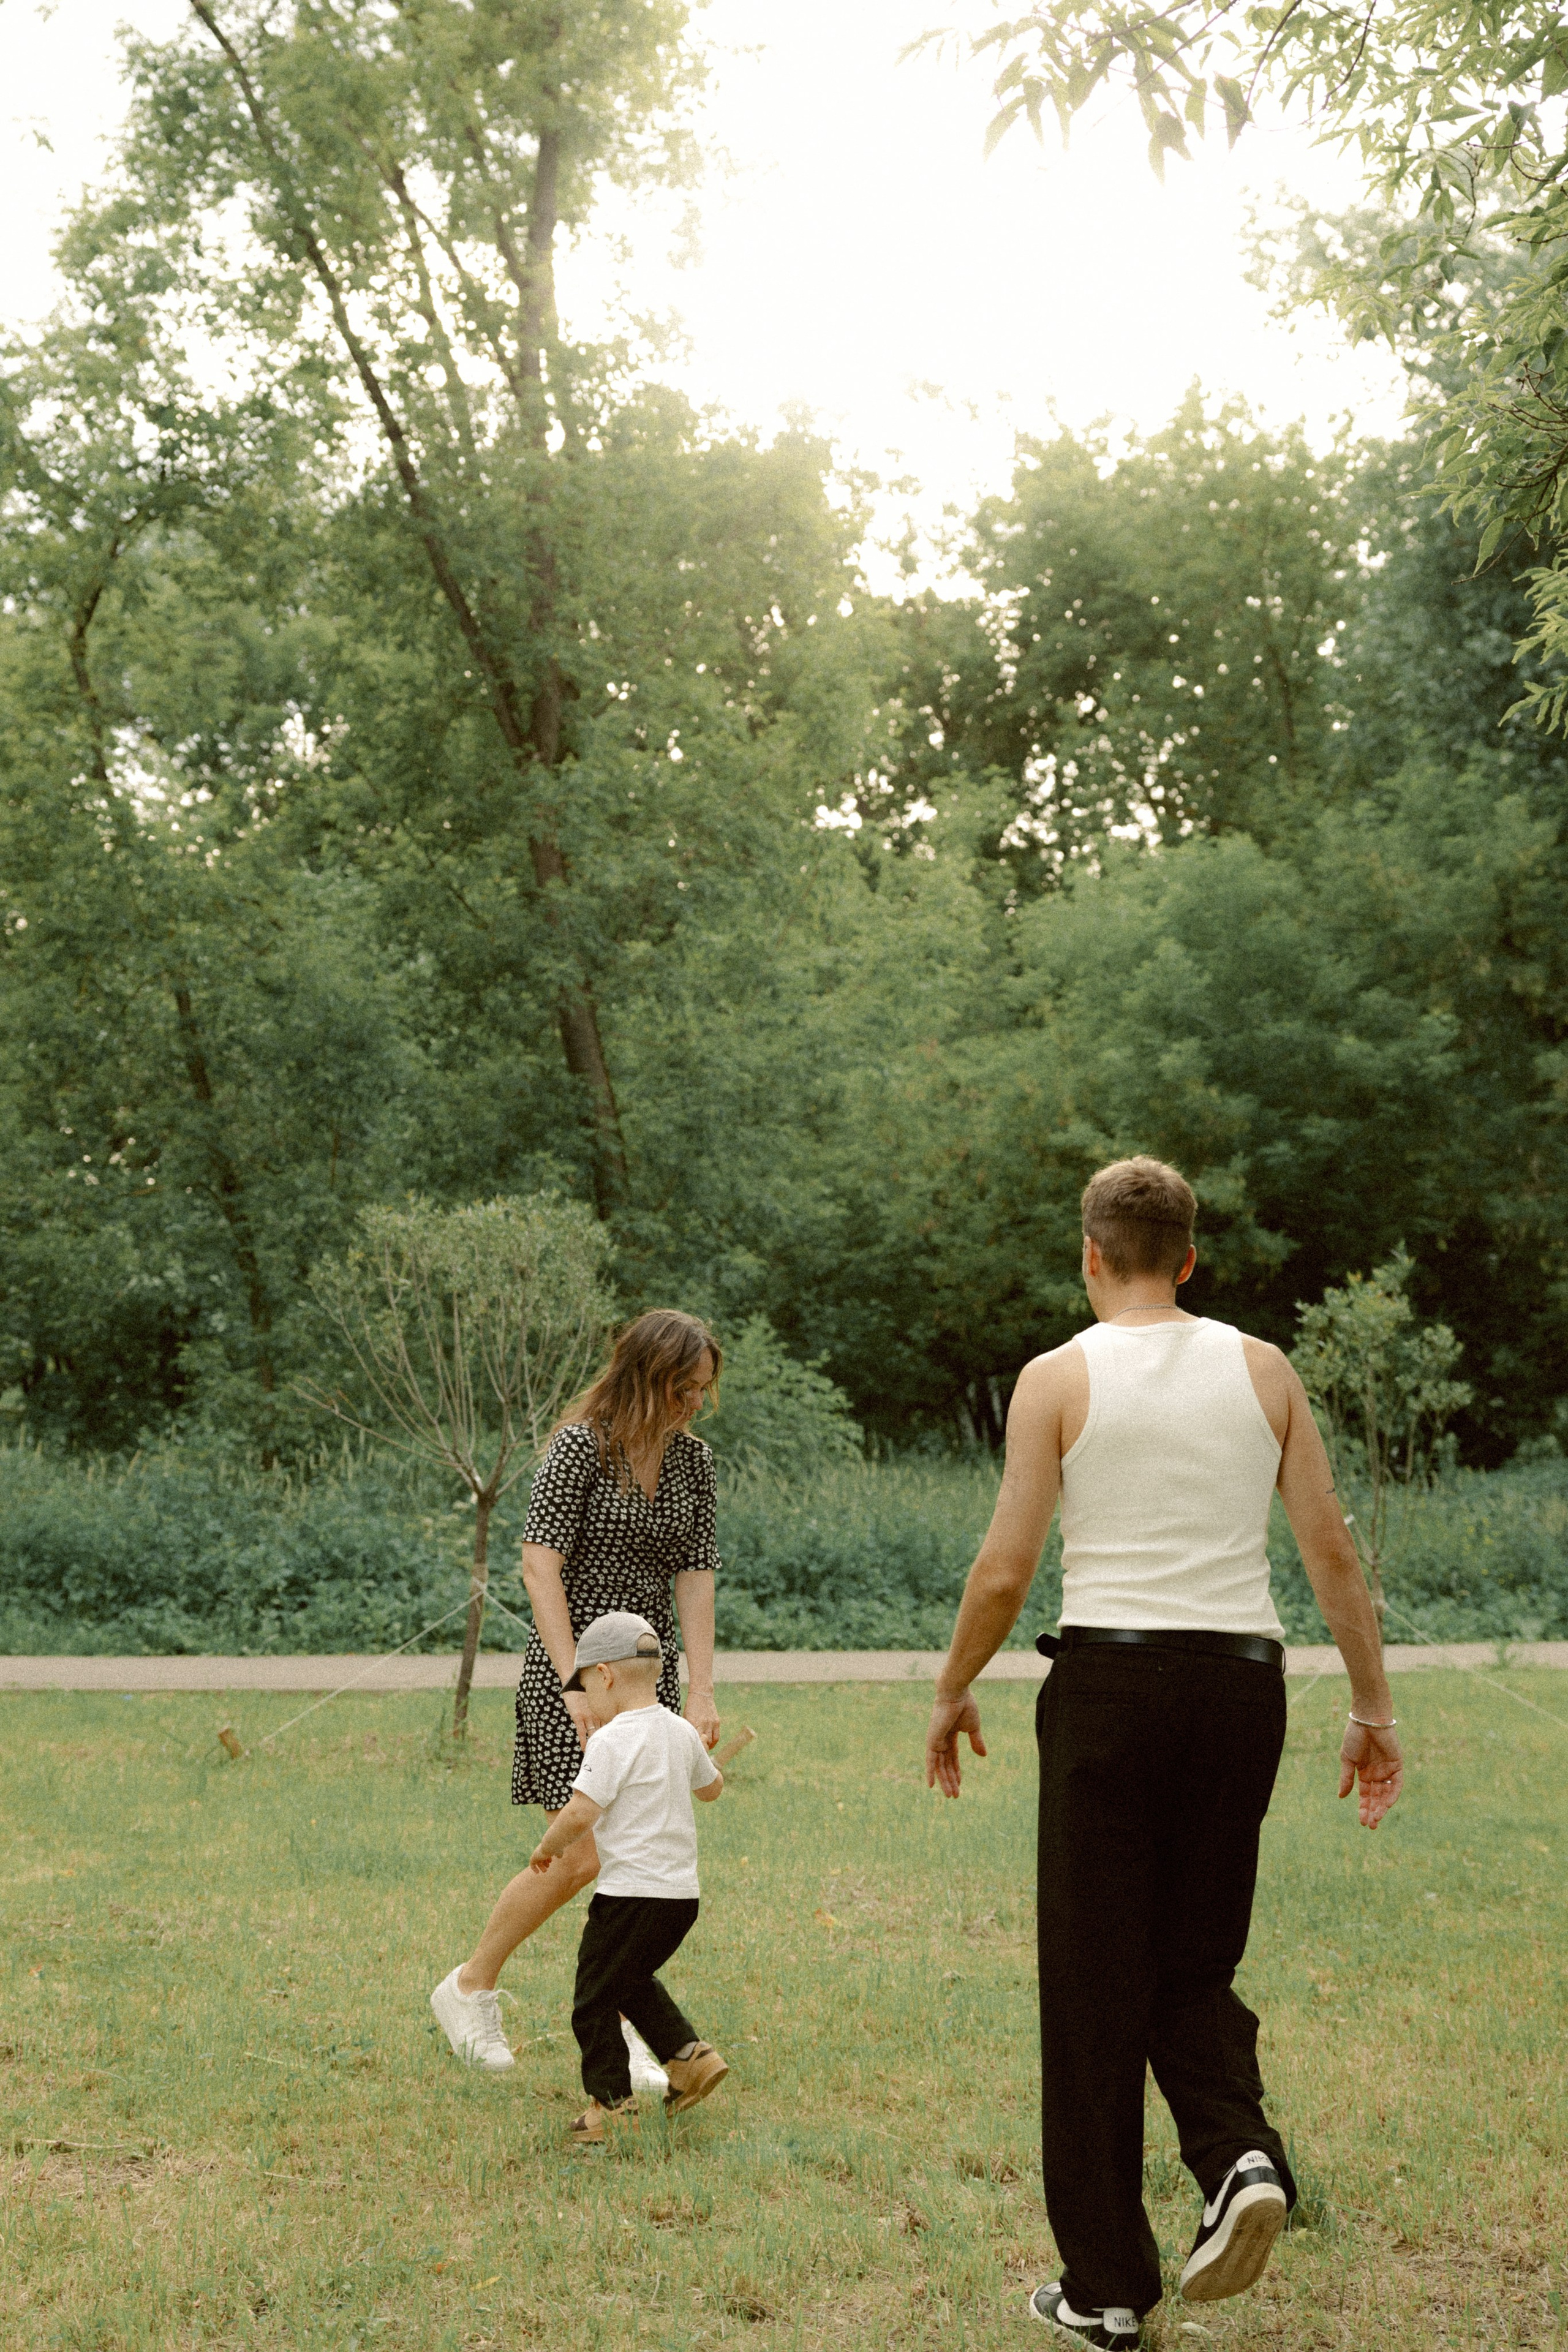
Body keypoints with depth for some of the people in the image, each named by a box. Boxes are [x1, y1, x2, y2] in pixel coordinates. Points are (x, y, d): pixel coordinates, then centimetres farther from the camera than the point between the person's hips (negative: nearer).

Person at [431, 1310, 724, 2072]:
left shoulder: (694, 1462, 6)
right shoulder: (581, 1446, -12)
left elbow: (696, 1577, 4)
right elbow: (539, 1563, -16)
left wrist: (701, 1691, -4)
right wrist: (576, 1681, -21)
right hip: (572, 1666, -6)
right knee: (579, 1857, -9)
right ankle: (469, 1987, 10)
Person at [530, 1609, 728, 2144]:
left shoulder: (611, 1741, -16)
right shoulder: (681, 1733, 8)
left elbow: (580, 1814, -22)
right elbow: (711, 1788, 27)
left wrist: (547, 1849, -4)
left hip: (631, 1893, -8)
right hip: (682, 1895, 8)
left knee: (594, 1999, 5)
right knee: (633, 1981, 27)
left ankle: (612, 2100, 8)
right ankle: (689, 2055, 19)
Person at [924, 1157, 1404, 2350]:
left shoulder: (1059, 1377, -2)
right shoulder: (1262, 1369, 7)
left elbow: (1005, 1570, -6)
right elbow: (1333, 1548, 5)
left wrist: (953, 1693, 8)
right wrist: (1373, 1707, 11)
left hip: (1111, 1680, -3)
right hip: (1242, 1681, 3)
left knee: (1096, 1989, 5)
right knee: (1196, 1962, 19)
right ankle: (1243, 2152, -8)